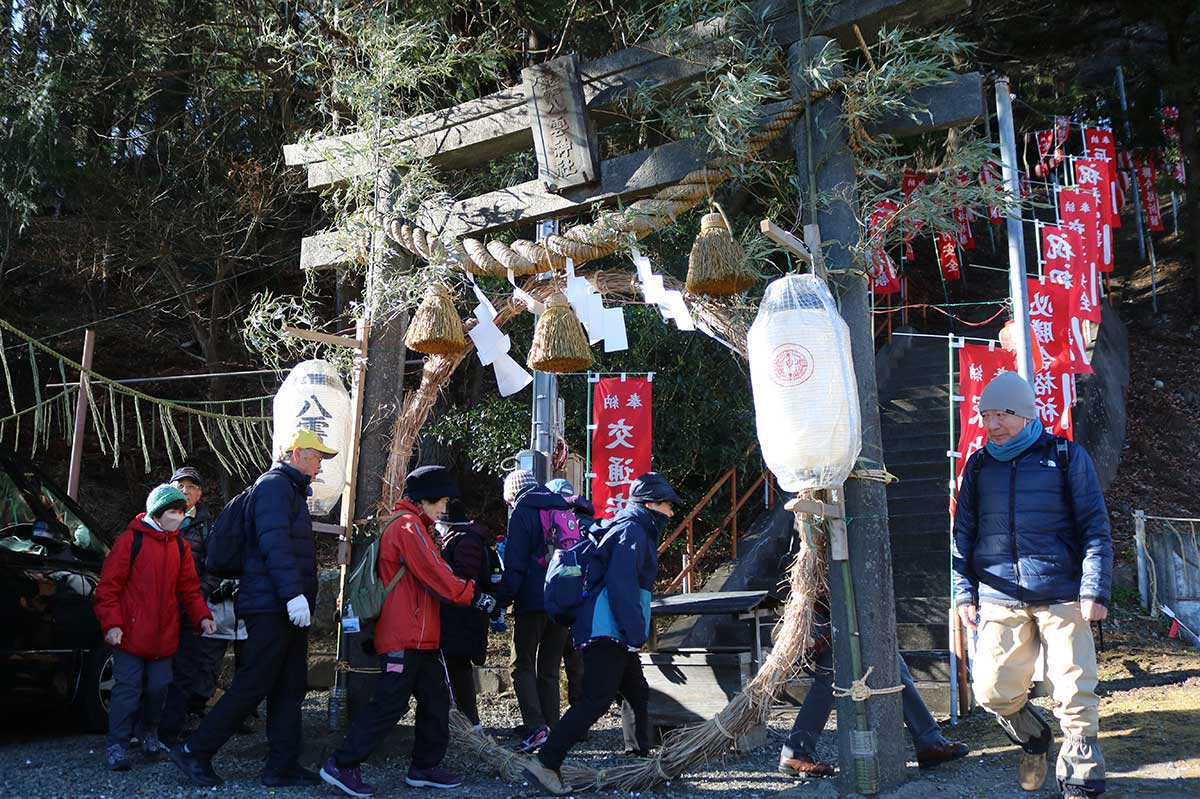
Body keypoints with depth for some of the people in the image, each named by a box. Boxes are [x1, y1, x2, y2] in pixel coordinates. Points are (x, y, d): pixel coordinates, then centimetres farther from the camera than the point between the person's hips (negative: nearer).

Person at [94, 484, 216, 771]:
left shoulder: (180, 547, 10)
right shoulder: (131, 540, -7)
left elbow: (189, 588, 14)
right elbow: (109, 585, -8)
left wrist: (202, 616, -1)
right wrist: (112, 624, -15)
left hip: (164, 635, 5)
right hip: (130, 634, -5)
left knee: (158, 687, 9)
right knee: (128, 687, -3)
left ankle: (150, 732, 30)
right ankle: (117, 744, 7)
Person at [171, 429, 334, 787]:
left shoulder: (291, 490, 23)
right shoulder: (274, 485, -9)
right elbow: (274, 543, -22)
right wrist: (293, 593, -28)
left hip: (286, 609, 10)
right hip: (271, 607, -10)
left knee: (290, 688, 9)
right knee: (252, 687, -7)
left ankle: (282, 766, 12)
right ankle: (195, 752, 2)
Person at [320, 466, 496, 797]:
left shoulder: (413, 527, 21)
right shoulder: (409, 526, -12)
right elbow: (437, 574, -15)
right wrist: (474, 596, -6)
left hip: (420, 637, 11)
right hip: (404, 637, -11)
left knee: (436, 699, 12)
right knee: (390, 704, -8)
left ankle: (425, 768, 20)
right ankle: (342, 765, -2)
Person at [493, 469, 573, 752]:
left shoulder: (522, 514, -3)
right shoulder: (563, 511, 16)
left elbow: (514, 565, -11)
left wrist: (501, 601, -9)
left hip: (532, 601, -6)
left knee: (523, 666, 1)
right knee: (549, 670, 13)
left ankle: (535, 728, -11)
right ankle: (552, 729, 10)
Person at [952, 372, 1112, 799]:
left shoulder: (1066, 457, 4)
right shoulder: (978, 465, 12)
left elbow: (1095, 528, 1)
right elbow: (963, 533, 15)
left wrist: (1094, 589, -7)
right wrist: (964, 592, 8)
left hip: (1062, 596, -2)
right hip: (1000, 598, 3)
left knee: (1075, 693, -3)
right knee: (994, 692, 1)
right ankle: (1033, 740, 32)